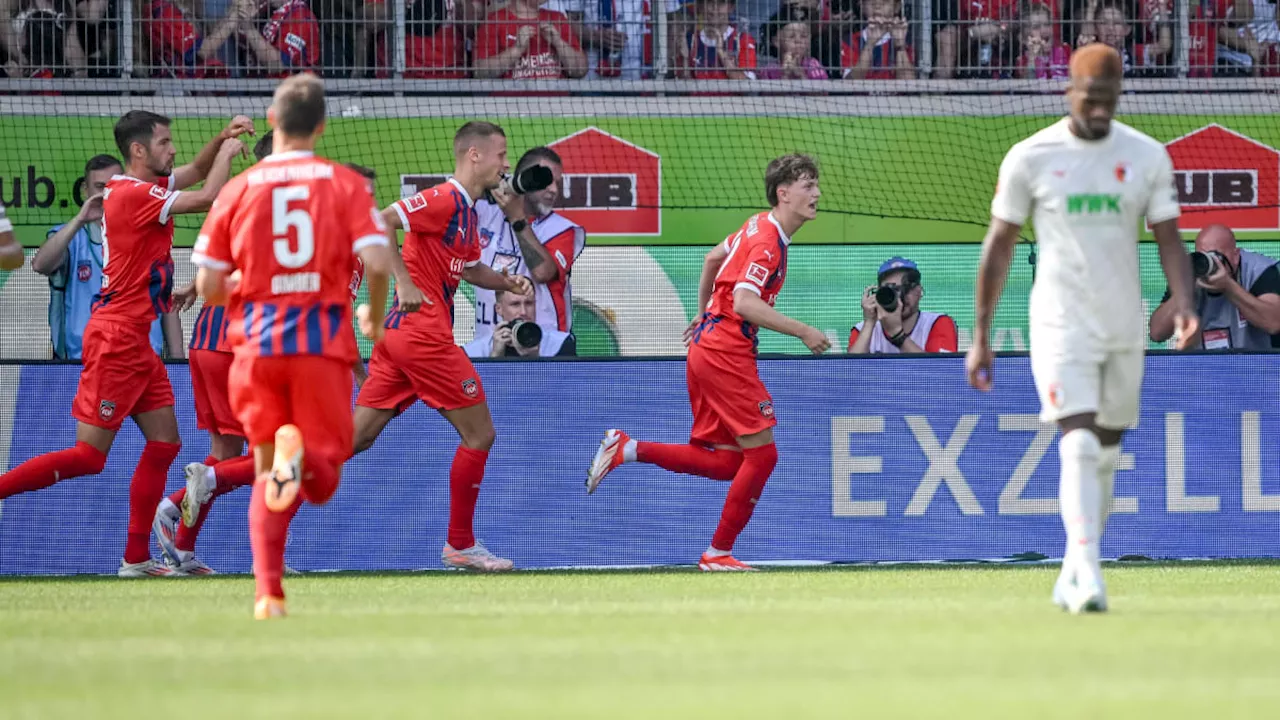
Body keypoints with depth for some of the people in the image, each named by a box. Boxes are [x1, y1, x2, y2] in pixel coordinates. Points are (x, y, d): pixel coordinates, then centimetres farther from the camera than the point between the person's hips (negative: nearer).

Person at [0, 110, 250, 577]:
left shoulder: (143, 188, 12)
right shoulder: (133, 193, -15)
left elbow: (195, 174, 29)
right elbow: (207, 198, -18)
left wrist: (222, 139, 11)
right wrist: (227, 152, 0)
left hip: (136, 344, 10)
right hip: (116, 341, -10)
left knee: (164, 444, 7)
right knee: (88, 456, -10)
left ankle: (137, 559, 8)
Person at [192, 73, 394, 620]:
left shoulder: (238, 190, 3)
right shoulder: (345, 185, 0)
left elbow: (208, 287, 1)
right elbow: (378, 263, -11)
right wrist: (374, 316, 9)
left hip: (256, 346, 1)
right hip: (323, 344, -1)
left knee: (267, 475, 14)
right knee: (323, 480, 6)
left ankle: (268, 592, -3)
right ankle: (302, 455, -32)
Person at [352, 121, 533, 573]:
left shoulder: (467, 210, 18)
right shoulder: (445, 200, -12)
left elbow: (468, 269, 33)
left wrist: (505, 281, 16)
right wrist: (403, 277, -23)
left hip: (399, 332, 10)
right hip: (425, 335, -10)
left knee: (358, 438, 5)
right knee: (479, 434, 1)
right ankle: (460, 545, 9)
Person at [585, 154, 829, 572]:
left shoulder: (759, 227, 14)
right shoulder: (768, 240, -16)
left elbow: (714, 258, 30)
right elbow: (744, 302, -27)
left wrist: (705, 314, 39)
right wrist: (803, 332, -23)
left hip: (707, 346, 10)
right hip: (726, 353, -10)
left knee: (726, 462, 10)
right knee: (762, 453, -6)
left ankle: (626, 449, 7)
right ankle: (719, 553, 1)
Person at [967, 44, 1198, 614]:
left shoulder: (1147, 157, 3)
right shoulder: (1030, 157, -4)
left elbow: (1169, 240, 3)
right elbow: (999, 246, 2)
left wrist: (1183, 305, -17)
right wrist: (980, 338, 2)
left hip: (1125, 328, 4)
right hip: (1061, 325, -4)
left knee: (1105, 455, 10)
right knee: (1080, 447, -17)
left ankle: (1071, 576, 24)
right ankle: (1088, 577, -26)